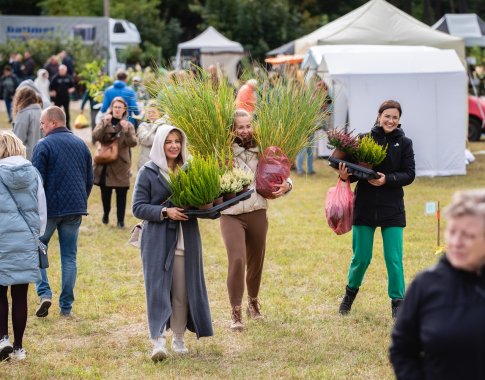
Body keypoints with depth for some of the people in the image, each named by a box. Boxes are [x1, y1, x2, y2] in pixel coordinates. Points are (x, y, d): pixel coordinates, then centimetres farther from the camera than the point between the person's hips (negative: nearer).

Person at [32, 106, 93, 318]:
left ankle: (44, 293, -7)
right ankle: (66, 307, 9)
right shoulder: (81, 145, 11)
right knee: (69, 257, 9)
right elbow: (89, 180, 15)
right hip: (75, 209, 5)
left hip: (49, 207, -5)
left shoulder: (44, 145, -9)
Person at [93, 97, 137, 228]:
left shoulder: (128, 125, 5)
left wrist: (126, 131, -26)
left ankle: (120, 220, 4)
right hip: (105, 163, 1)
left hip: (121, 164, -1)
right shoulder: (104, 122, 6)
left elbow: (133, 143, -10)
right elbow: (95, 136, -10)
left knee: (121, 194, -3)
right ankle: (106, 214, 29)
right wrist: (104, 124, -23)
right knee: (105, 192, 8)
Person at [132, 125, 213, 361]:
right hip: (158, 240, -3)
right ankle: (158, 341, -11)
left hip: (186, 239, 4)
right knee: (158, 288, -9)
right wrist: (165, 212, -17)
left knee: (183, 291, 6)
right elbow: (138, 207, -5)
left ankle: (178, 339, 18)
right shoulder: (148, 172, -1)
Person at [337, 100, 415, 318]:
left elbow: (409, 175, -3)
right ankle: (350, 293, 32)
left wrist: (387, 179, -19)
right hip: (365, 207, 0)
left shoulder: (404, 143, 1)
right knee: (361, 257, 7)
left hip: (392, 209, 0)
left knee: (394, 259, -3)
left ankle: (398, 302, 9)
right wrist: (345, 175, -22)